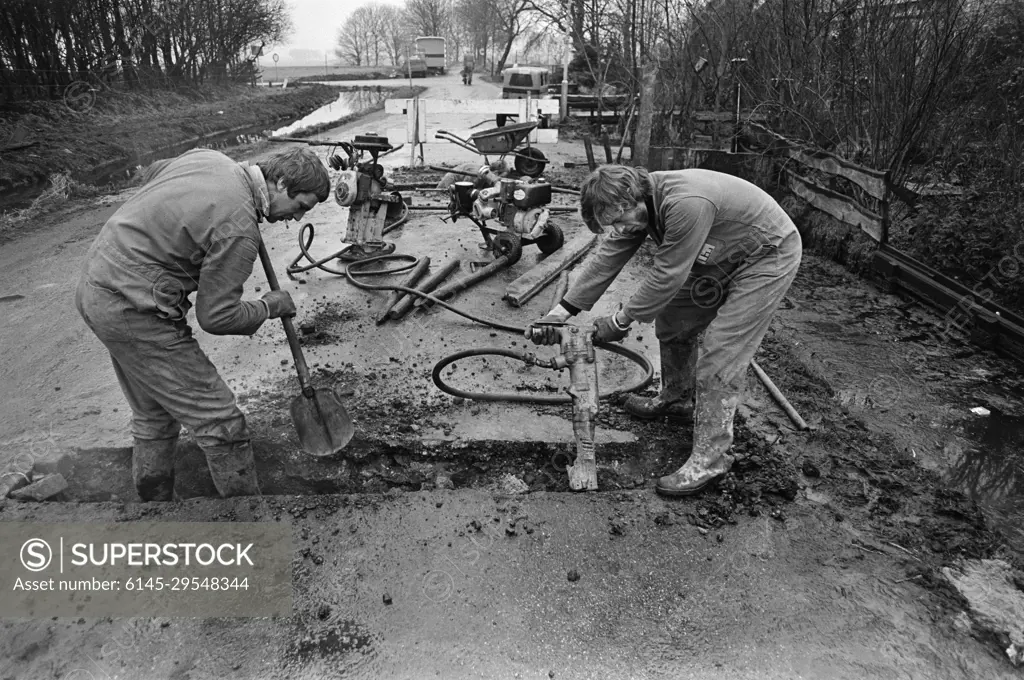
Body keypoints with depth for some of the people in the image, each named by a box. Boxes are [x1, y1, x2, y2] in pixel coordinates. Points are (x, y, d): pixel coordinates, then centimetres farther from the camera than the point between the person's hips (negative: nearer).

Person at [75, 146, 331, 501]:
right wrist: (270, 306, 0)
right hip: (132, 310, -10)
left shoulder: (207, 156, 3)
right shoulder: (239, 231, -23)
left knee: (153, 415, 23)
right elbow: (217, 317, -17)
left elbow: (150, 173, 25)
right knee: (221, 423, -5)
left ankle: (153, 497, 38)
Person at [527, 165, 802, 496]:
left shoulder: (686, 204, -36)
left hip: (769, 256, -9)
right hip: (722, 256, 9)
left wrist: (620, 321, -19)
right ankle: (677, 398, 36)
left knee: (720, 359, -12)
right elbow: (607, 257, -6)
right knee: (671, 322, 14)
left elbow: (666, 277, -30)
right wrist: (563, 310, -10)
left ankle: (710, 458, -1)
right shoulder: (640, 202, -8)